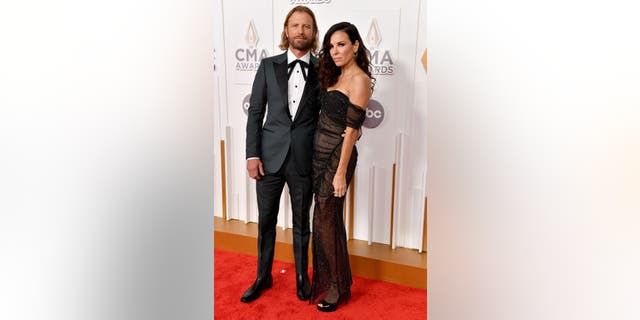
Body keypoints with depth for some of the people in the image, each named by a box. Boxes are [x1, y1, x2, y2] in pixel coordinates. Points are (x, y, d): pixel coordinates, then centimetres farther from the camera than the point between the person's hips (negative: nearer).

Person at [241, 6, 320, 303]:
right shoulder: (268, 66, 3)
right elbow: (255, 112, 2)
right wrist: (252, 154, -4)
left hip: (304, 159, 0)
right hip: (270, 156, 1)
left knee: (301, 223, 13)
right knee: (266, 221, 12)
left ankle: (301, 276, 33)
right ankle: (263, 277, 32)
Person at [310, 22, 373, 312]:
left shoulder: (359, 80, -13)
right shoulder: (337, 76, 13)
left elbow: (351, 130, -17)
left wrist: (341, 172, -18)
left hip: (337, 155, -8)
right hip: (320, 152, 8)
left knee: (326, 220, -1)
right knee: (325, 217, 15)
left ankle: (337, 288, 16)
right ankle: (325, 278, 31)